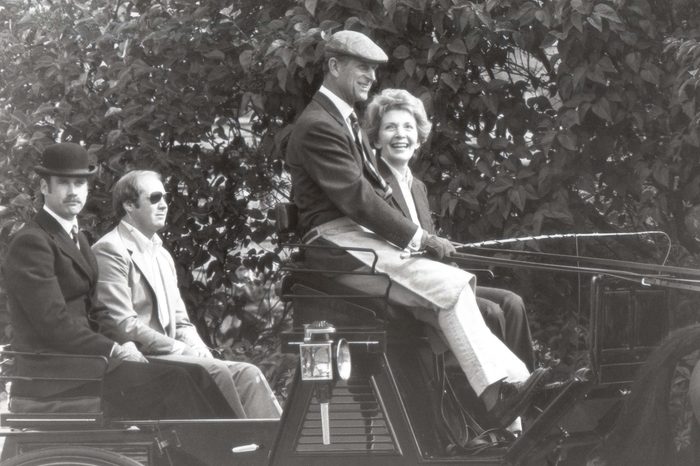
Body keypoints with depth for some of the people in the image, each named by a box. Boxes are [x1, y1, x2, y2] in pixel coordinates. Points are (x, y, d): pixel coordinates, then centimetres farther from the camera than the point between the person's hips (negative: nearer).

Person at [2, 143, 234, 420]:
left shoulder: (77, 240, 21)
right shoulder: (30, 243, -10)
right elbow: (53, 322, -18)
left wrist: (121, 347, 0)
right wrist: (114, 351, -16)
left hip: (83, 361, 9)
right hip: (53, 373, -9)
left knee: (190, 376, -9)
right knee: (173, 382, -22)